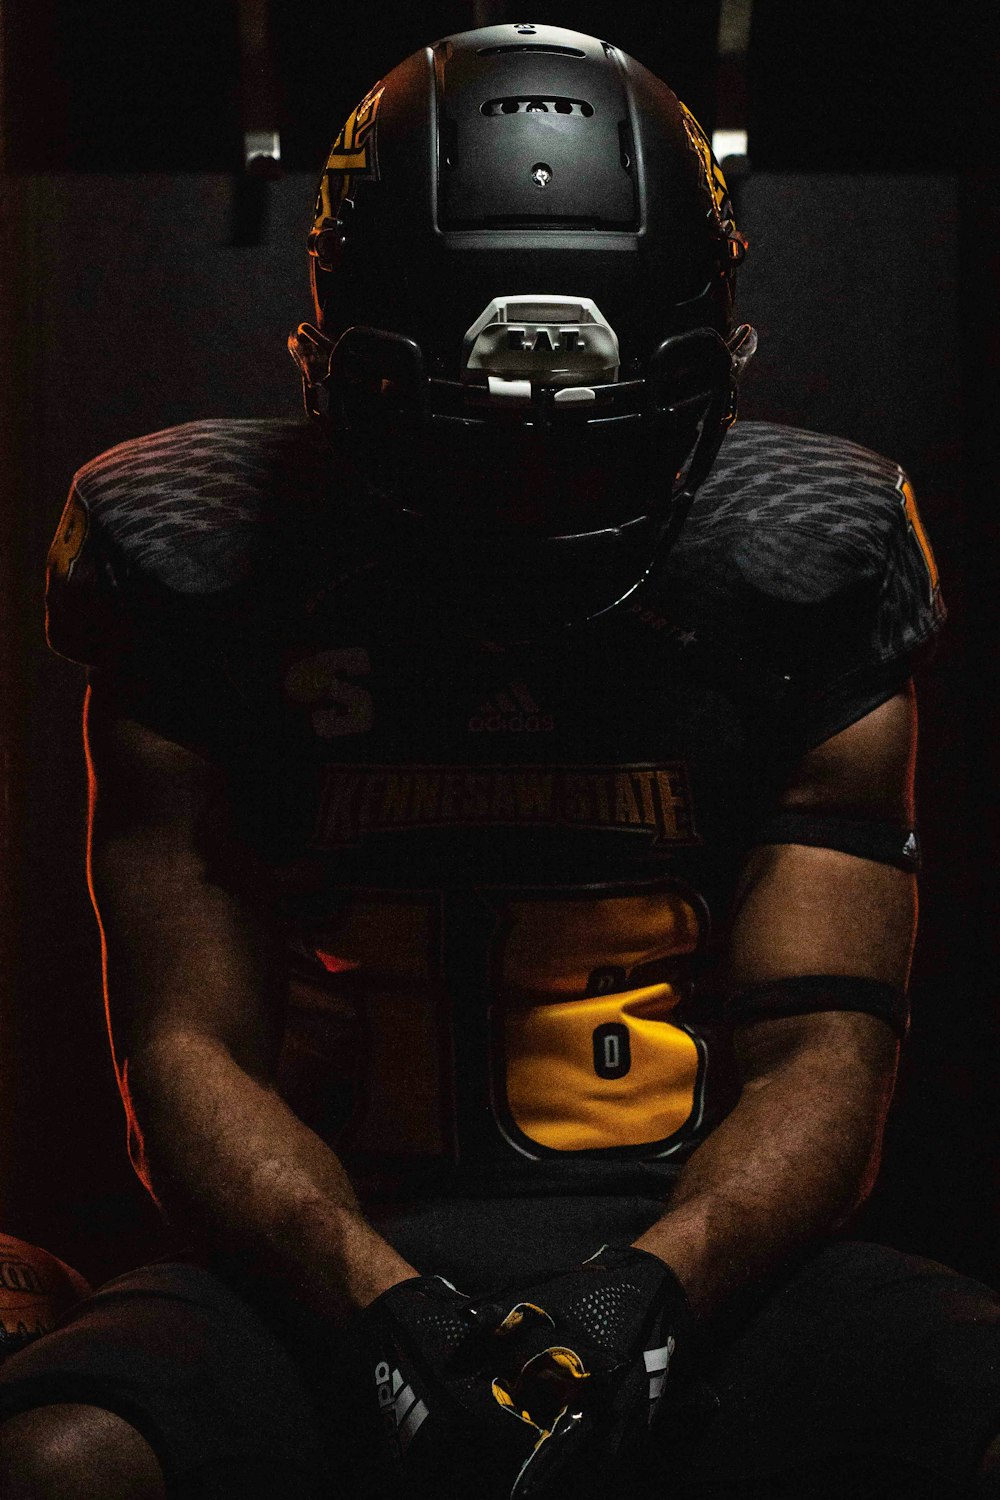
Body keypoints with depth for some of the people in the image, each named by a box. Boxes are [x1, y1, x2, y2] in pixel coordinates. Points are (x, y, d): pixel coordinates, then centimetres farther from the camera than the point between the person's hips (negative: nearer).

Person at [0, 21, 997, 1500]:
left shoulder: (802, 570, 3)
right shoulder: (210, 567, 1)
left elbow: (821, 1050, -1)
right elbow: (189, 1047, -2)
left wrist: (655, 1286, -21)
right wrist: (377, 1305, -21)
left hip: (694, 1253, 1)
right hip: (340, 1255, 0)